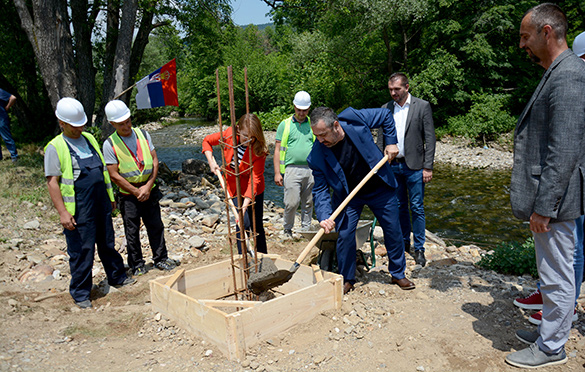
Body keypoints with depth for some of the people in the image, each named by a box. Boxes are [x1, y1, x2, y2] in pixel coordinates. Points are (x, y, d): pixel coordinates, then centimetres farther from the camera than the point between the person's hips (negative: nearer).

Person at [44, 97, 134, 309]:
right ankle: (80, 293, 17)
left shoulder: (90, 139, 12)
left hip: (101, 205, 6)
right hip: (78, 211, -6)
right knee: (81, 252, 2)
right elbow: (52, 182, -11)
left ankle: (117, 277, 35)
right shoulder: (55, 148, -8)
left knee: (108, 245, 18)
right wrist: (62, 212, -17)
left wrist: (110, 197, 18)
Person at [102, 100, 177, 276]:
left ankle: (160, 258, 25)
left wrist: (148, 187, -9)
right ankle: (137, 265, 20)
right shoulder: (110, 144, -9)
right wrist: (137, 192, -10)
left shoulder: (143, 135, 2)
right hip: (128, 195, -3)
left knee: (156, 226, 10)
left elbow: (154, 161, 1)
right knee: (132, 231, 5)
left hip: (149, 191, 3)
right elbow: (114, 175, -10)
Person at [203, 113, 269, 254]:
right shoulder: (229, 134, -18)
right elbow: (207, 141, 1)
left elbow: (254, 179, -28)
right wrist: (211, 162, -13)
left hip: (253, 190, -1)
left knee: (257, 225, 9)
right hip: (234, 187, 1)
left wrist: (245, 205, -35)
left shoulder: (259, 150, -25)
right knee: (244, 223, -10)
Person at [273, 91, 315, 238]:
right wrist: (277, 172, -3)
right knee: (291, 203, -6)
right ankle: (287, 229, 15)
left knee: (308, 203, 7)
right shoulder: (285, 124, 6)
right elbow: (277, 149, 4)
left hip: (311, 170, 3)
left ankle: (306, 230, 20)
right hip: (292, 169, -2)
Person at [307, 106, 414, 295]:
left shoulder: (355, 119, -24)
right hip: (348, 196, -1)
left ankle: (398, 274, 31)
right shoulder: (317, 155, -22)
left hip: (380, 188, 1)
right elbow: (320, 189, -17)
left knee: (393, 231, 10)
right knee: (345, 235, -6)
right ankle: (347, 279, 17)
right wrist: (324, 216, -31)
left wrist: (391, 143, -12)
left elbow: (386, 115, -6)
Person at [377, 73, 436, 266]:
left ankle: (419, 248, 11)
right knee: (399, 207, 12)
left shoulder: (422, 106, -2)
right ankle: (404, 242, 26)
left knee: (416, 208, 1)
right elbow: (380, 139, 11)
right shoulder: (386, 109, 8)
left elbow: (430, 138, -4)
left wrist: (428, 167, -10)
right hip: (392, 166, 3)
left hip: (414, 166, -3)